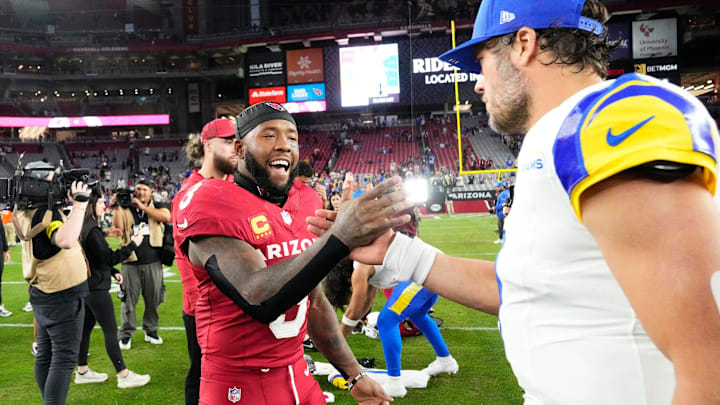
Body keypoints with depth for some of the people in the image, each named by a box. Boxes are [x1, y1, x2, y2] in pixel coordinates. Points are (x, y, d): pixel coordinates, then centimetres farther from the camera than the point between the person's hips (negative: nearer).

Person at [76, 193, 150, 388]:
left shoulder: (83, 228, 10)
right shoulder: (92, 231, -20)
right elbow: (109, 257, -19)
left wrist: (113, 272, 17)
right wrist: (132, 245, -12)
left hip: (85, 285, 10)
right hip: (96, 287, -10)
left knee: (86, 327, 16)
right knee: (110, 330, -5)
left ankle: (82, 372, 26)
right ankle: (124, 376, 1)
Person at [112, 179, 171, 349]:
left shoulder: (157, 207, 7)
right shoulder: (126, 210, 7)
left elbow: (166, 217, -16)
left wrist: (142, 206, -14)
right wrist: (117, 208, -14)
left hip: (153, 263, 0)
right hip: (131, 263, 0)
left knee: (153, 300, 9)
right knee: (128, 300, 3)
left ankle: (151, 330, 25)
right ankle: (126, 334, 15)